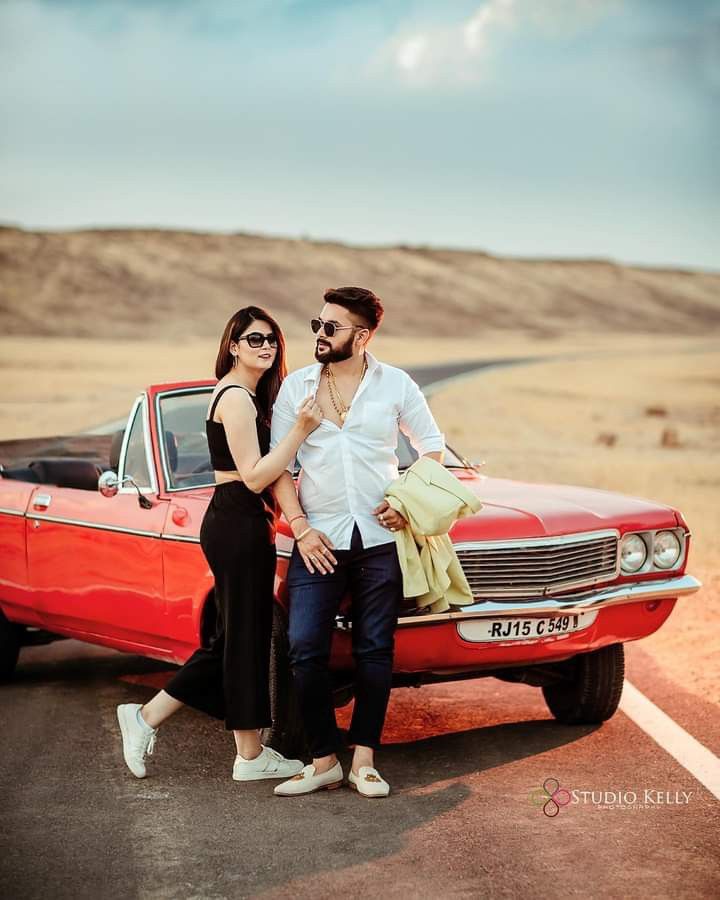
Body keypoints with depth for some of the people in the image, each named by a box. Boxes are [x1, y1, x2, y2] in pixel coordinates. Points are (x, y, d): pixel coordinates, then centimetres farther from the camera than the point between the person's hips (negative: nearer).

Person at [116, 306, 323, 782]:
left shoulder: (242, 394, 17)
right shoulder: (238, 398, -14)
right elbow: (254, 477, -20)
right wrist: (300, 429, -25)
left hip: (232, 523, 10)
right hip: (239, 526, -10)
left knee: (234, 638, 15)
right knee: (247, 638, 0)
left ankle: (146, 716, 18)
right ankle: (251, 755, 11)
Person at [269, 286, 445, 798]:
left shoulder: (396, 385, 2)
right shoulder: (296, 386, 4)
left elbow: (433, 446, 10)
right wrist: (300, 528, -7)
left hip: (381, 539, 0)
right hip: (319, 541, 1)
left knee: (375, 652, 5)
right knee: (306, 650, -7)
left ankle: (364, 761, 14)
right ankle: (324, 761, 5)